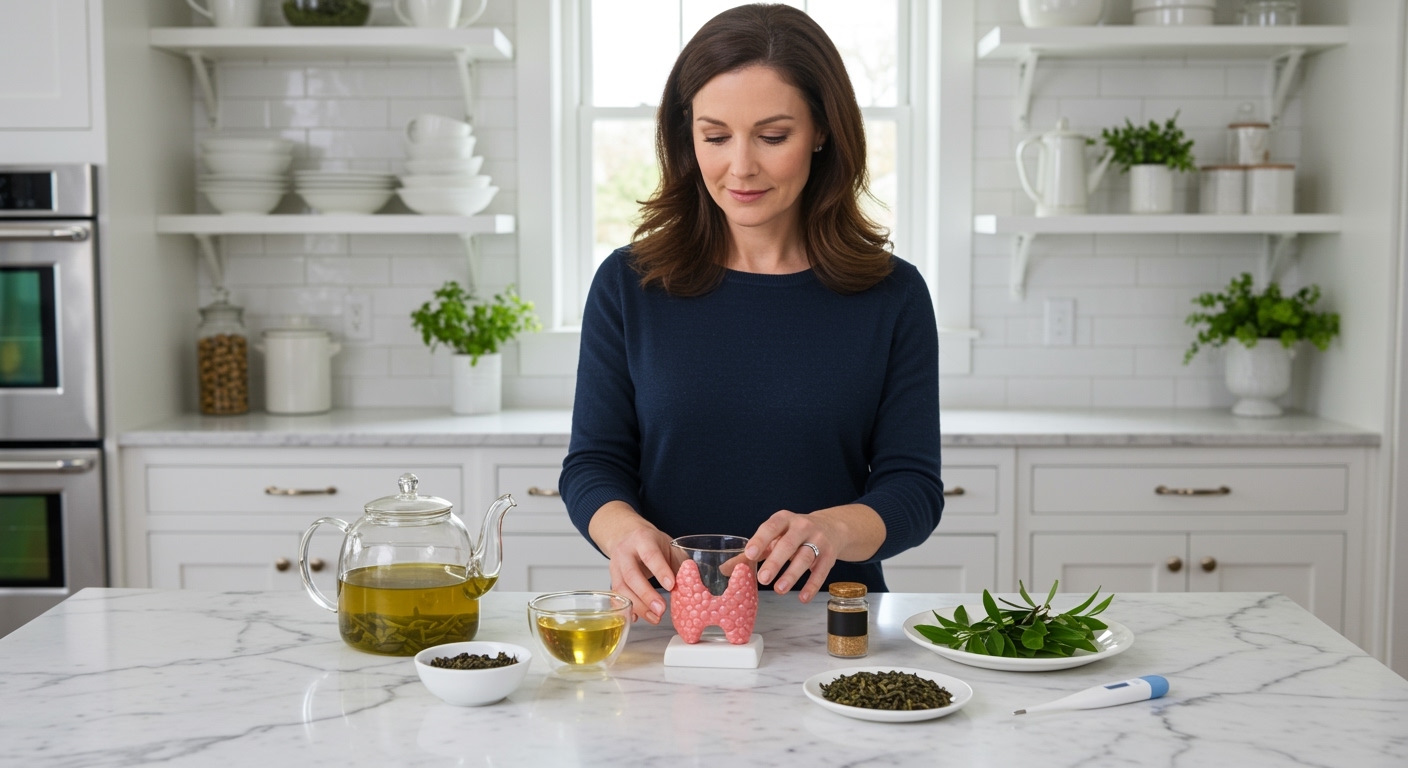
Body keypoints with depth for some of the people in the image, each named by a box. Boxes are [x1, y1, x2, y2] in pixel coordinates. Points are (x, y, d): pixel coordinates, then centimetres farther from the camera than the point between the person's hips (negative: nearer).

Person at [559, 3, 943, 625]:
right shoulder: (627, 286, 6)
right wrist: (624, 530, -18)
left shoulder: (892, 296, 4)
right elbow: (592, 463, 5)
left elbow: (913, 485, 1)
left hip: (828, 633, 0)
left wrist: (833, 529, -22)